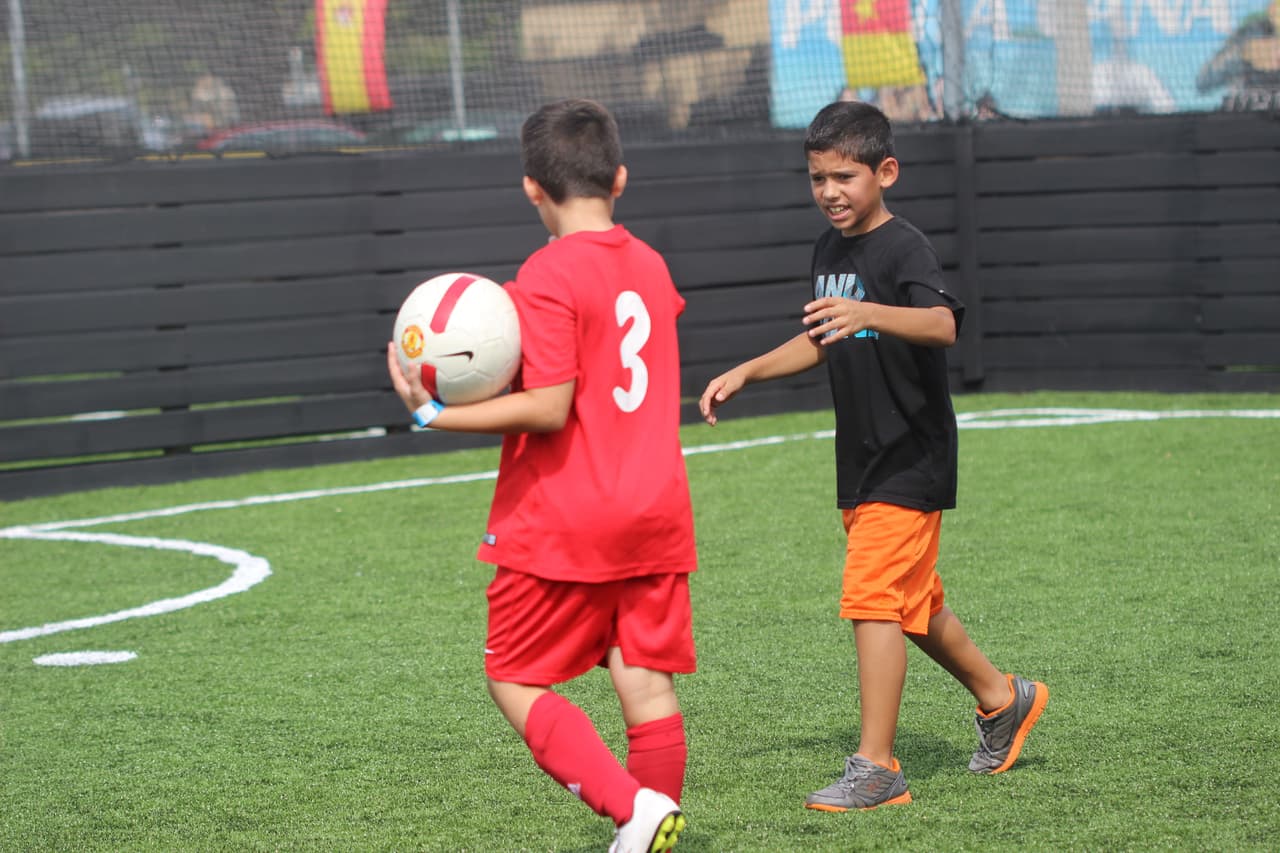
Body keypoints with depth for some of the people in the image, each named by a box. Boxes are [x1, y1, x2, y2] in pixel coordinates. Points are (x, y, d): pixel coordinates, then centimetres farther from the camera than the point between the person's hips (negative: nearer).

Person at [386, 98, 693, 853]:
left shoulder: (549, 275, -14)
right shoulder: (650, 266, 9)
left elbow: (548, 408, -20)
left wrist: (436, 414, -16)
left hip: (560, 527, -6)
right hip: (656, 513, 6)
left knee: (517, 683, 4)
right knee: (648, 684, 7)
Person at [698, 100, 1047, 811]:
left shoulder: (905, 249, -17)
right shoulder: (830, 250, 10)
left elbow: (943, 325, -37)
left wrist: (869, 313, -54)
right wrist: (747, 373, 17)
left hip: (910, 461, -9)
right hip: (863, 464, 9)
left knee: (873, 599, -14)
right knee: (915, 602, 19)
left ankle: (876, 768, -12)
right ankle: (1002, 699, 39)